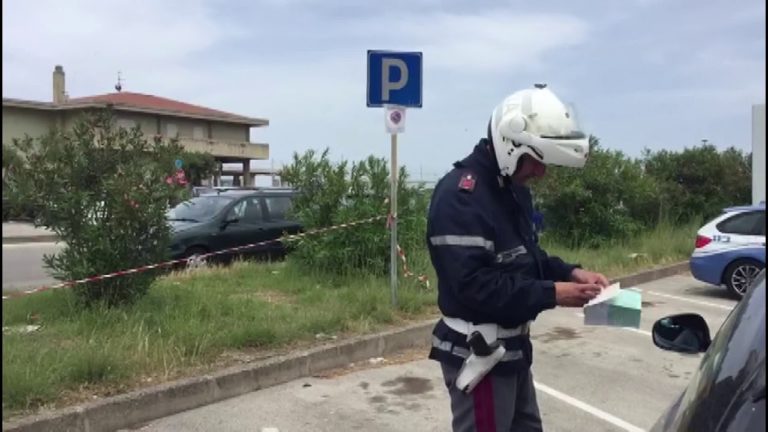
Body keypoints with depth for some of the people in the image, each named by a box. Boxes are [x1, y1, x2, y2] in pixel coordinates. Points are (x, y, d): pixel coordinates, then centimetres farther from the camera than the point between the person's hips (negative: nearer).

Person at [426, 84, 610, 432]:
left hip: (512, 346, 10)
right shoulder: (461, 195, -23)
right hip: (477, 353, -10)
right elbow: (473, 285, -30)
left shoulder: (513, 189, 8)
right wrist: (552, 294, -25)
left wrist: (570, 272, 0)